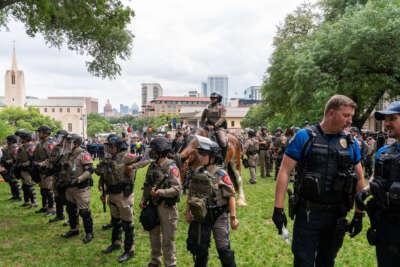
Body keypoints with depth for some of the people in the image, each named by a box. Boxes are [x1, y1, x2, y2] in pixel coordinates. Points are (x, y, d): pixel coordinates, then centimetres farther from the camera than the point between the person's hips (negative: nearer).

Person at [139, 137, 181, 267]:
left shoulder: (171, 167, -14)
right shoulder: (152, 166, 7)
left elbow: (176, 189, -19)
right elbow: (147, 185, 16)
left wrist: (160, 192, -28)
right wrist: (143, 200, 5)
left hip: (167, 206, -6)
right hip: (153, 205, 7)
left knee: (168, 238, 3)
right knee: (154, 234, 18)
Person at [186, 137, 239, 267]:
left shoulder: (221, 174, -15)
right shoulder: (197, 173, 0)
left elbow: (231, 196, -13)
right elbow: (190, 194, 9)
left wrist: (233, 217, -13)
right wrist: (188, 212, 9)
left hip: (218, 216, -5)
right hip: (200, 216, 5)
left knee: (223, 249, 3)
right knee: (199, 248, 18)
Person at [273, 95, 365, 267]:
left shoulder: (351, 142, 4)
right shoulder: (304, 137, -8)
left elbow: (359, 179, 10)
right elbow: (285, 172, -10)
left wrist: (359, 214, 8)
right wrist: (278, 208, -14)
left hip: (336, 216, 4)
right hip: (307, 214, -4)